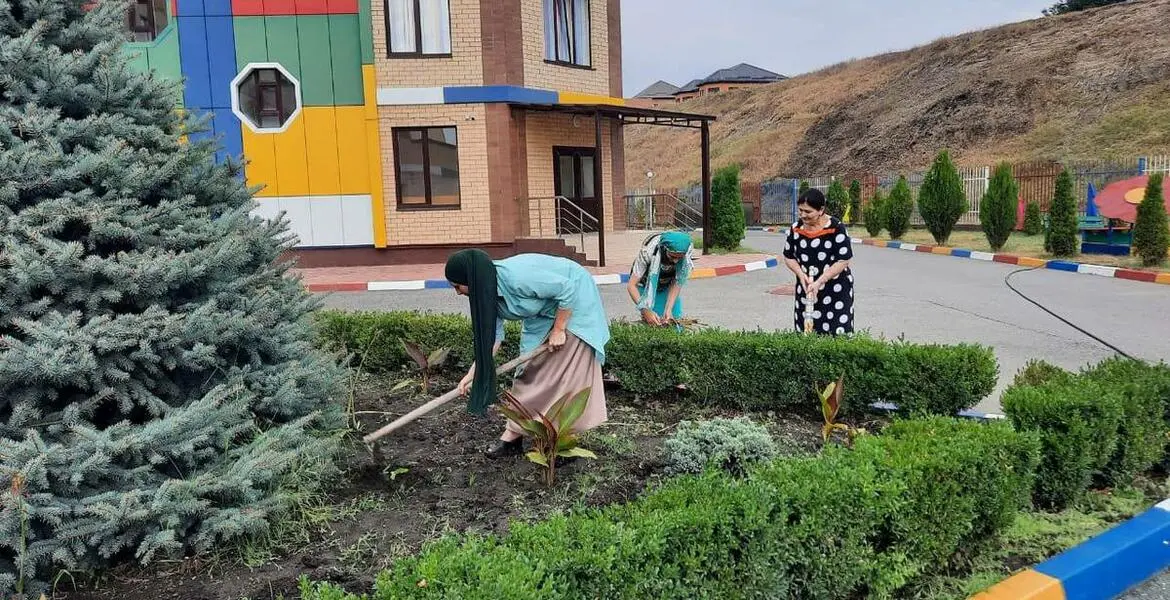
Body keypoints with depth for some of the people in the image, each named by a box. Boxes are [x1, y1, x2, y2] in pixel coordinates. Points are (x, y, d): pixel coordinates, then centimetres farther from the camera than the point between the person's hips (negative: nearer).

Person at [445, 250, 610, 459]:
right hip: (544, 311, 8)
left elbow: (567, 288, -30)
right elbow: (493, 334, -3)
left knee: (565, 372, -7)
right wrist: (472, 373, -8)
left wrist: (558, 330, -21)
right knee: (532, 367, 5)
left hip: (573, 300, -8)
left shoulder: (516, 278, -36)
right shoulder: (487, 291, -9)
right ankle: (513, 436, 8)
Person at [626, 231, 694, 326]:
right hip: (646, 284, -3)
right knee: (651, 322, -16)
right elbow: (631, 285, -34)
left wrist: (668, 309, -34)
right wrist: (645, 311, -46)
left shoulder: (688, 250, -30)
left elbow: (677, 282, -23)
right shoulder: (648, 251, -38)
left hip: (669, 284, 3)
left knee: (676, 317, -8)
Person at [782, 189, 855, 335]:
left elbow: (843, 261, -14)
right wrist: (800, 274, -8)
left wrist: (819, 282, -19)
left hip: (836, 290, -4)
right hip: (806, 290, 4)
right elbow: (789, 257, 11)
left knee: (837, 333, -7)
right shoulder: (796, 229, 2)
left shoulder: (836, 228, -11)